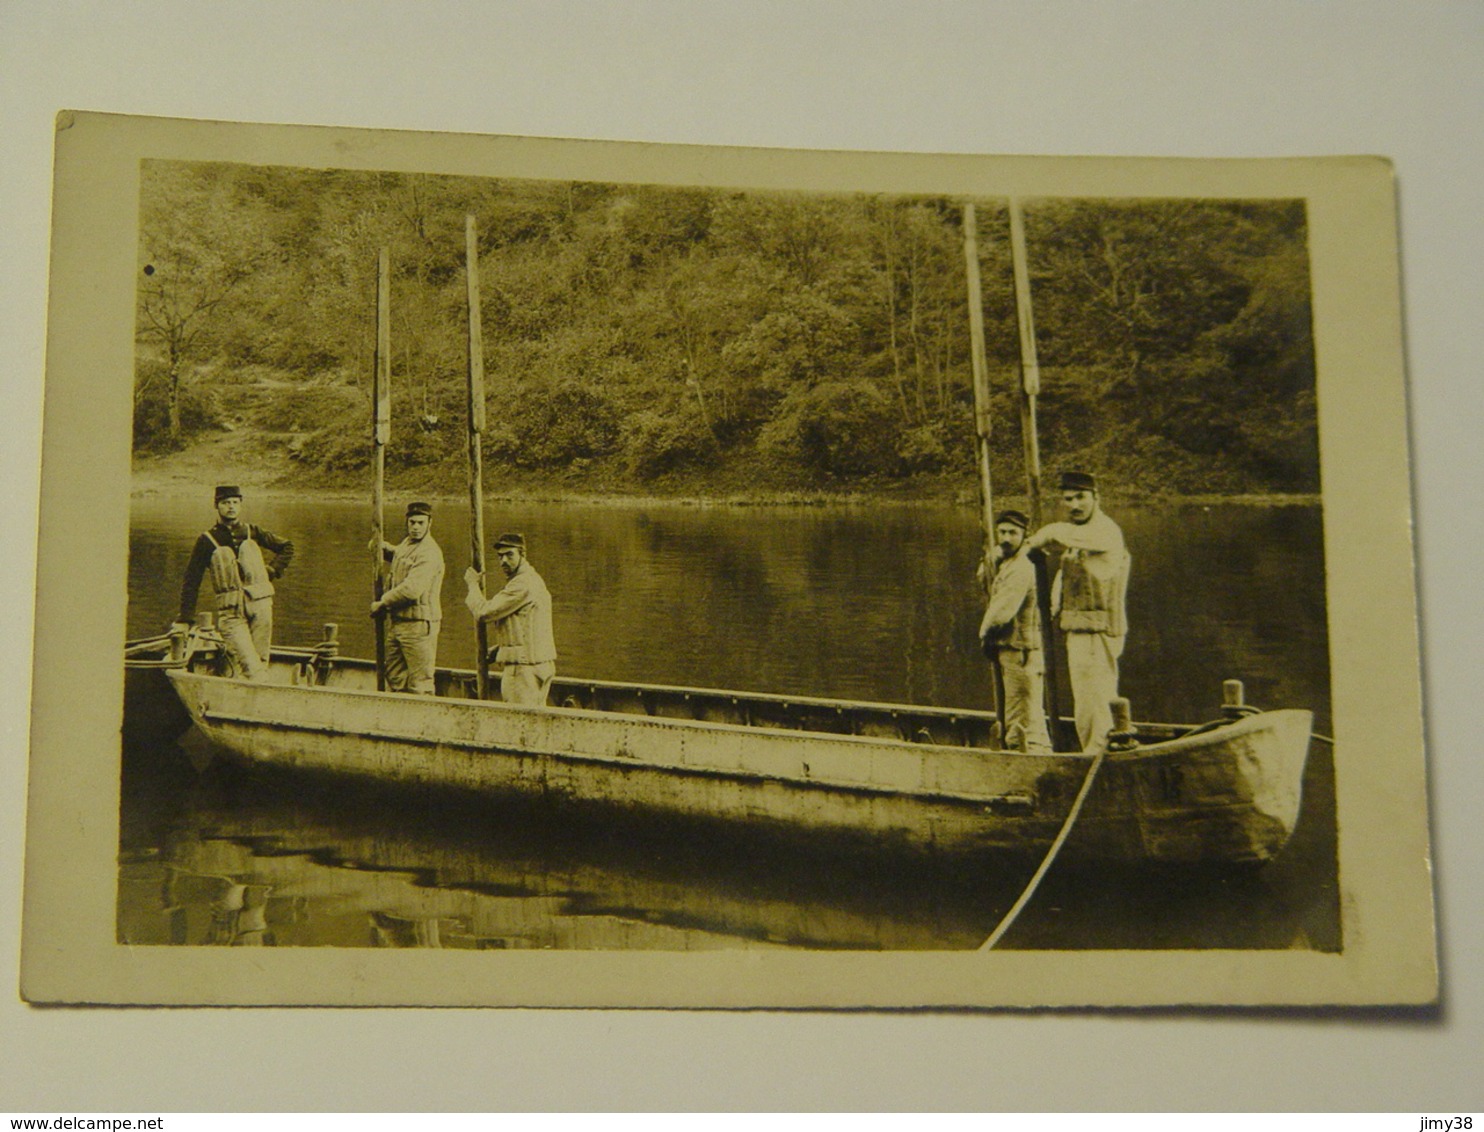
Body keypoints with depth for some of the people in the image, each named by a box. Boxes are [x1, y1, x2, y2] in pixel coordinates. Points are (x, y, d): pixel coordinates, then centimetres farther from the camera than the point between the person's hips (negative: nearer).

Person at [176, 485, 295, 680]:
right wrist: (185, 619, 2)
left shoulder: (252, 532, 11)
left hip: (260, 605, 3)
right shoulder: (207, 540, 3)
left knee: (260, 663, 0)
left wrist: (272, 571, 11)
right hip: (231, 612, -3)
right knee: (251, 666, -18)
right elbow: (191, 581, 5)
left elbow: (287, 547, 25)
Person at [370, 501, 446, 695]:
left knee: (419, 685, -7)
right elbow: (397, 554, 41)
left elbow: (412, 590, -24)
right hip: (398, 621, 10)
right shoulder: (406, 544, 14)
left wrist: (382, 603, -10)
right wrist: (383, 548, 17)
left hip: (419, 624, -10)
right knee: (394, 679, 15)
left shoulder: (429, 553, -16)